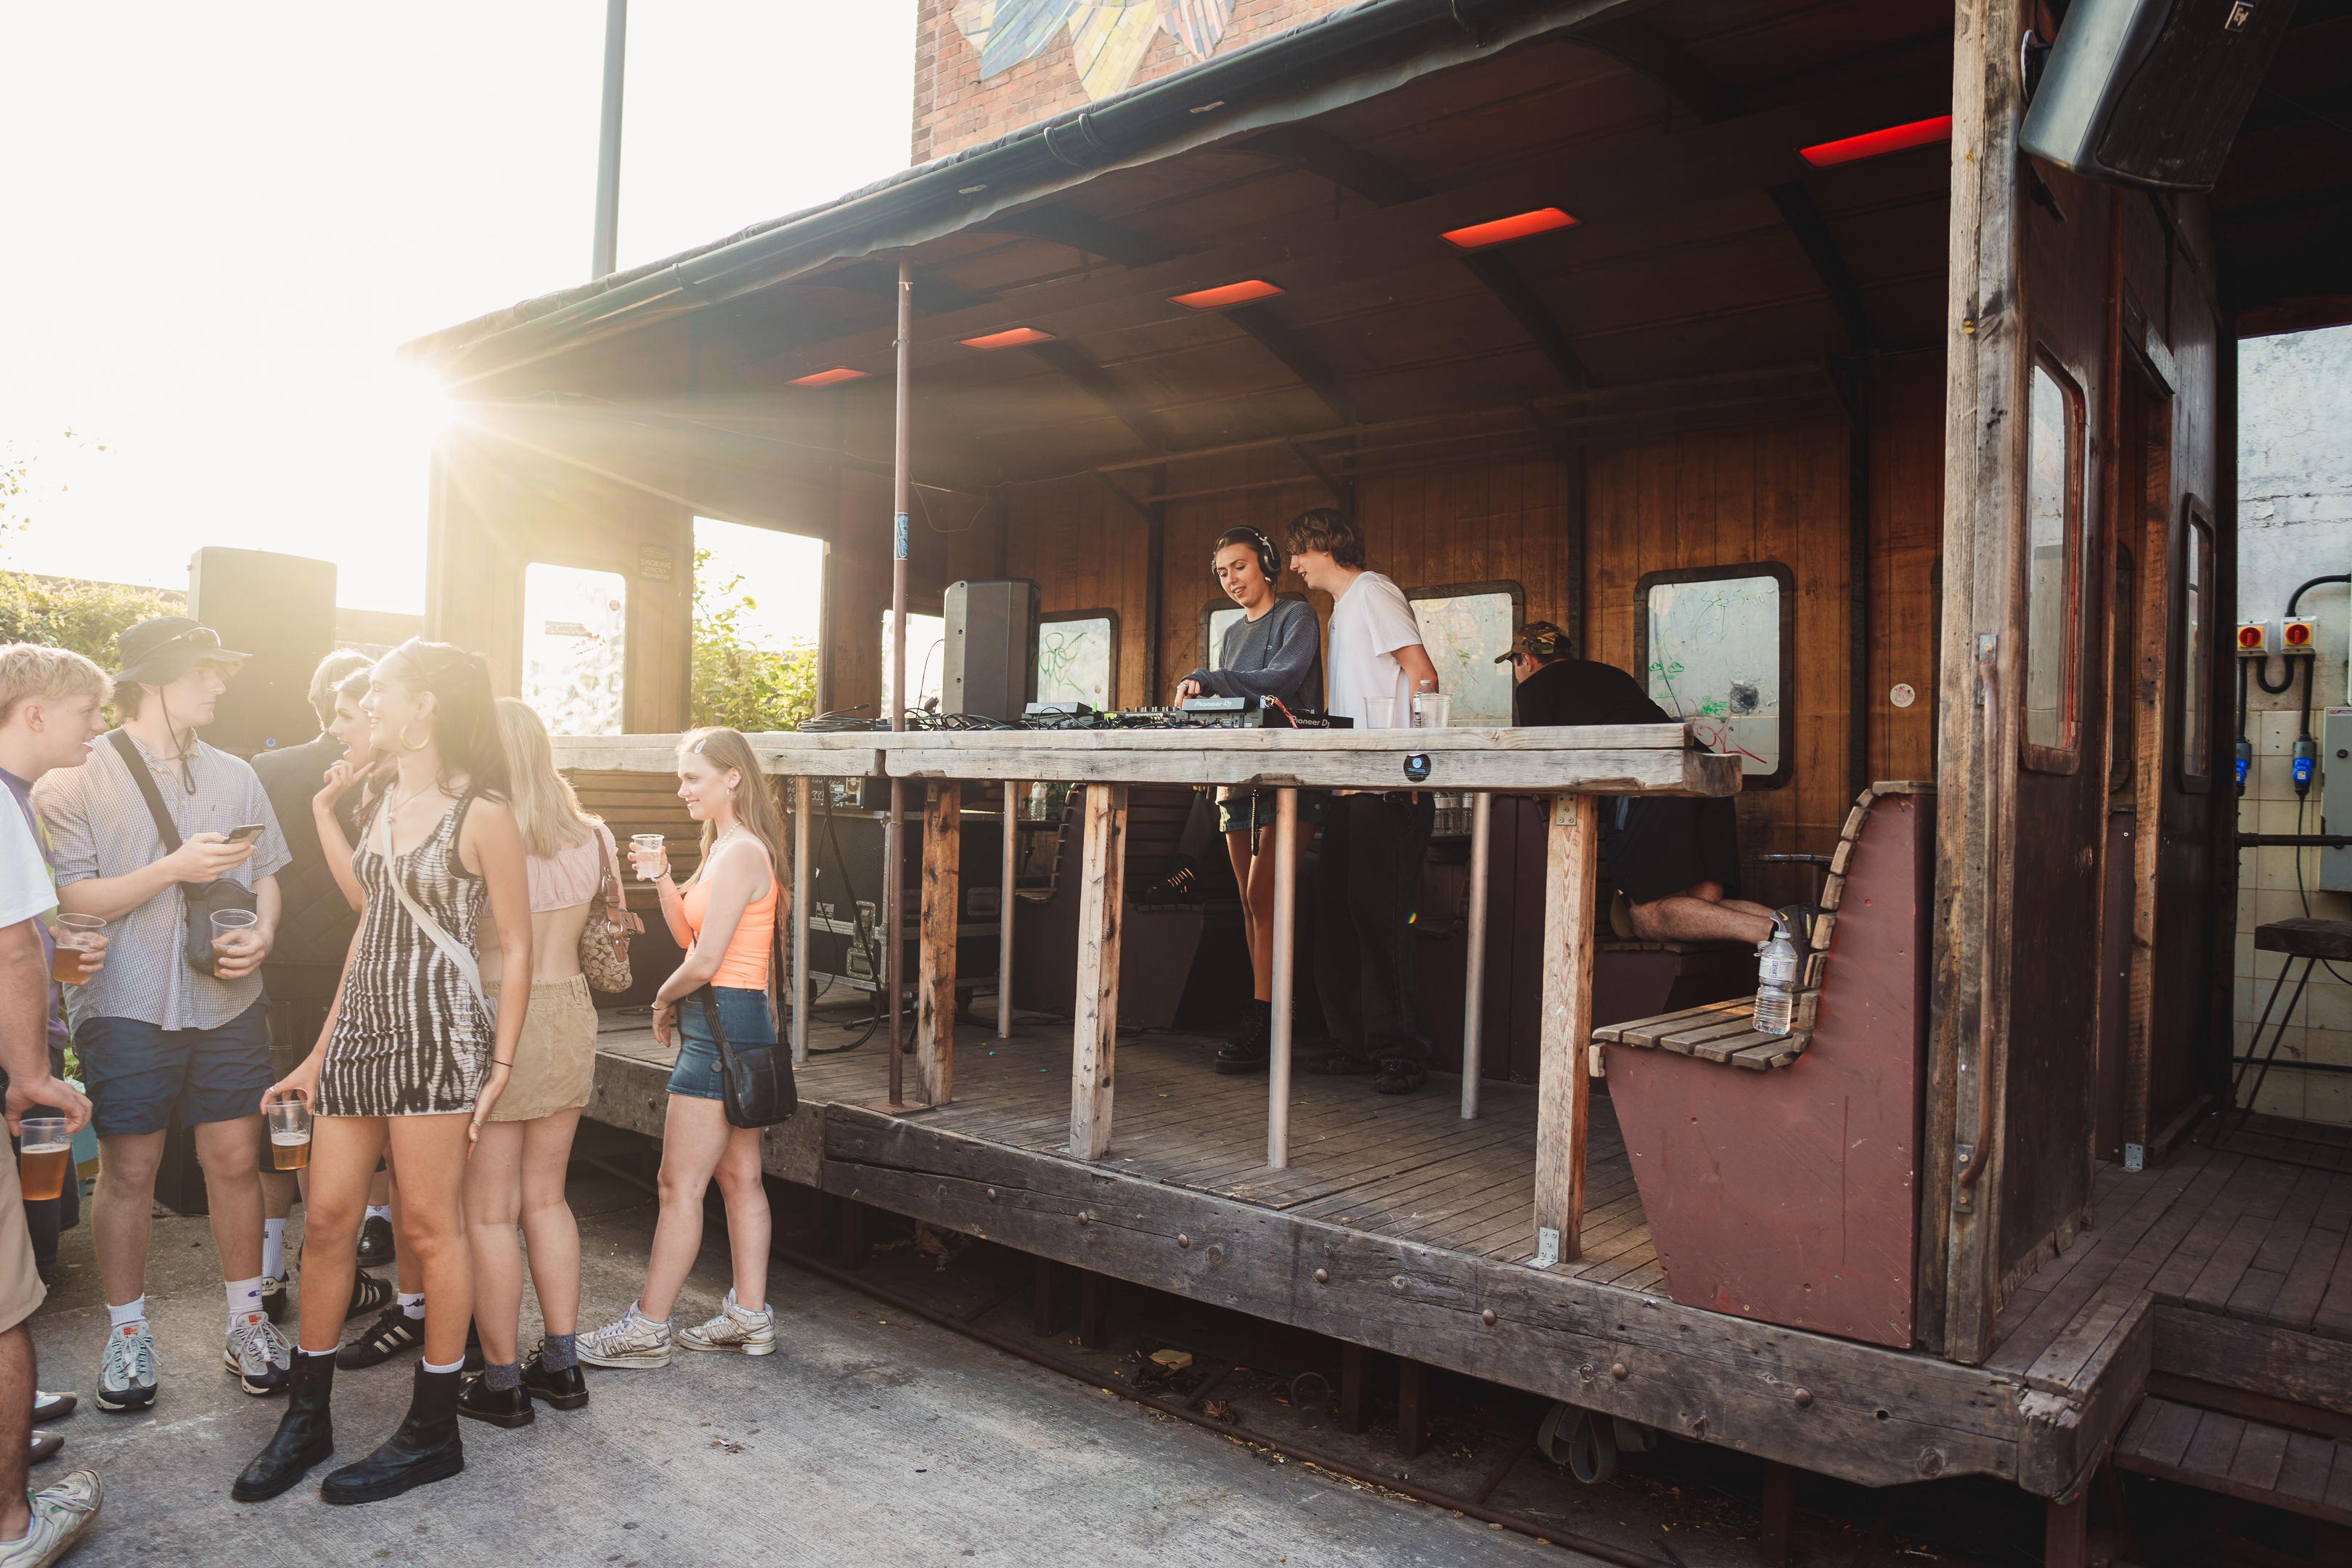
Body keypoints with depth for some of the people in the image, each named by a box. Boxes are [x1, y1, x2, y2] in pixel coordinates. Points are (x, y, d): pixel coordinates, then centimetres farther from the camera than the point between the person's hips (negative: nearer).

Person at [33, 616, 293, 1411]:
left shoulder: (233, 776, 10)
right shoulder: (78, 779, -3)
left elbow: (264, 873, 14)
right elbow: (70, 900, -9)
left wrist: (262, 933, -5)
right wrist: (176, 868, -18)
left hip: (227, 1001, 3)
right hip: (128, 1008, -3)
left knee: (235, 1159, 6)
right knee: (128, 1169, 6)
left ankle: (247, 1324, 19)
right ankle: (127, 1336, 23)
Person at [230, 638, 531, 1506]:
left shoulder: (480, 814, -10)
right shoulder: (380, 803, 12)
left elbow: (516, 946, -8)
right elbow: (370, 922, 17)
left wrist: (500, 1066, -12)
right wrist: (320, 1052, 17)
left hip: (436, 1035, -7)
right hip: (360, 1027, 7)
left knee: (430, 1227, 2)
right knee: (329, 1219, 10)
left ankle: (433, 1431, 15)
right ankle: (306, 1417, 26)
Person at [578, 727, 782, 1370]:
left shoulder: (740, 852, -16)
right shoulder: (728, 847, 16)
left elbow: (704, 961, -19)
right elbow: (690, 934, 18)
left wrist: (665, 1000, -2)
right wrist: (662, 879, 5)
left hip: (723, 1022, -11)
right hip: (741, 1024, 11)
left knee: (680, 1184, -2)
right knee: (739, 1175, 13)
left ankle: (646, 1329, 7)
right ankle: (750, 1316, 21)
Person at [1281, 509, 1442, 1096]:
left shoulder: (1371, 592, -4)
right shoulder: (1343, 609, 25)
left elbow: (1422, 673, -14)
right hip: (1352, 788, 10)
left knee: (1380, 914, -10)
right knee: (1337, 911, 8)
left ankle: (1401, 1050, -3)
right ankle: (1353, 1042, 15)